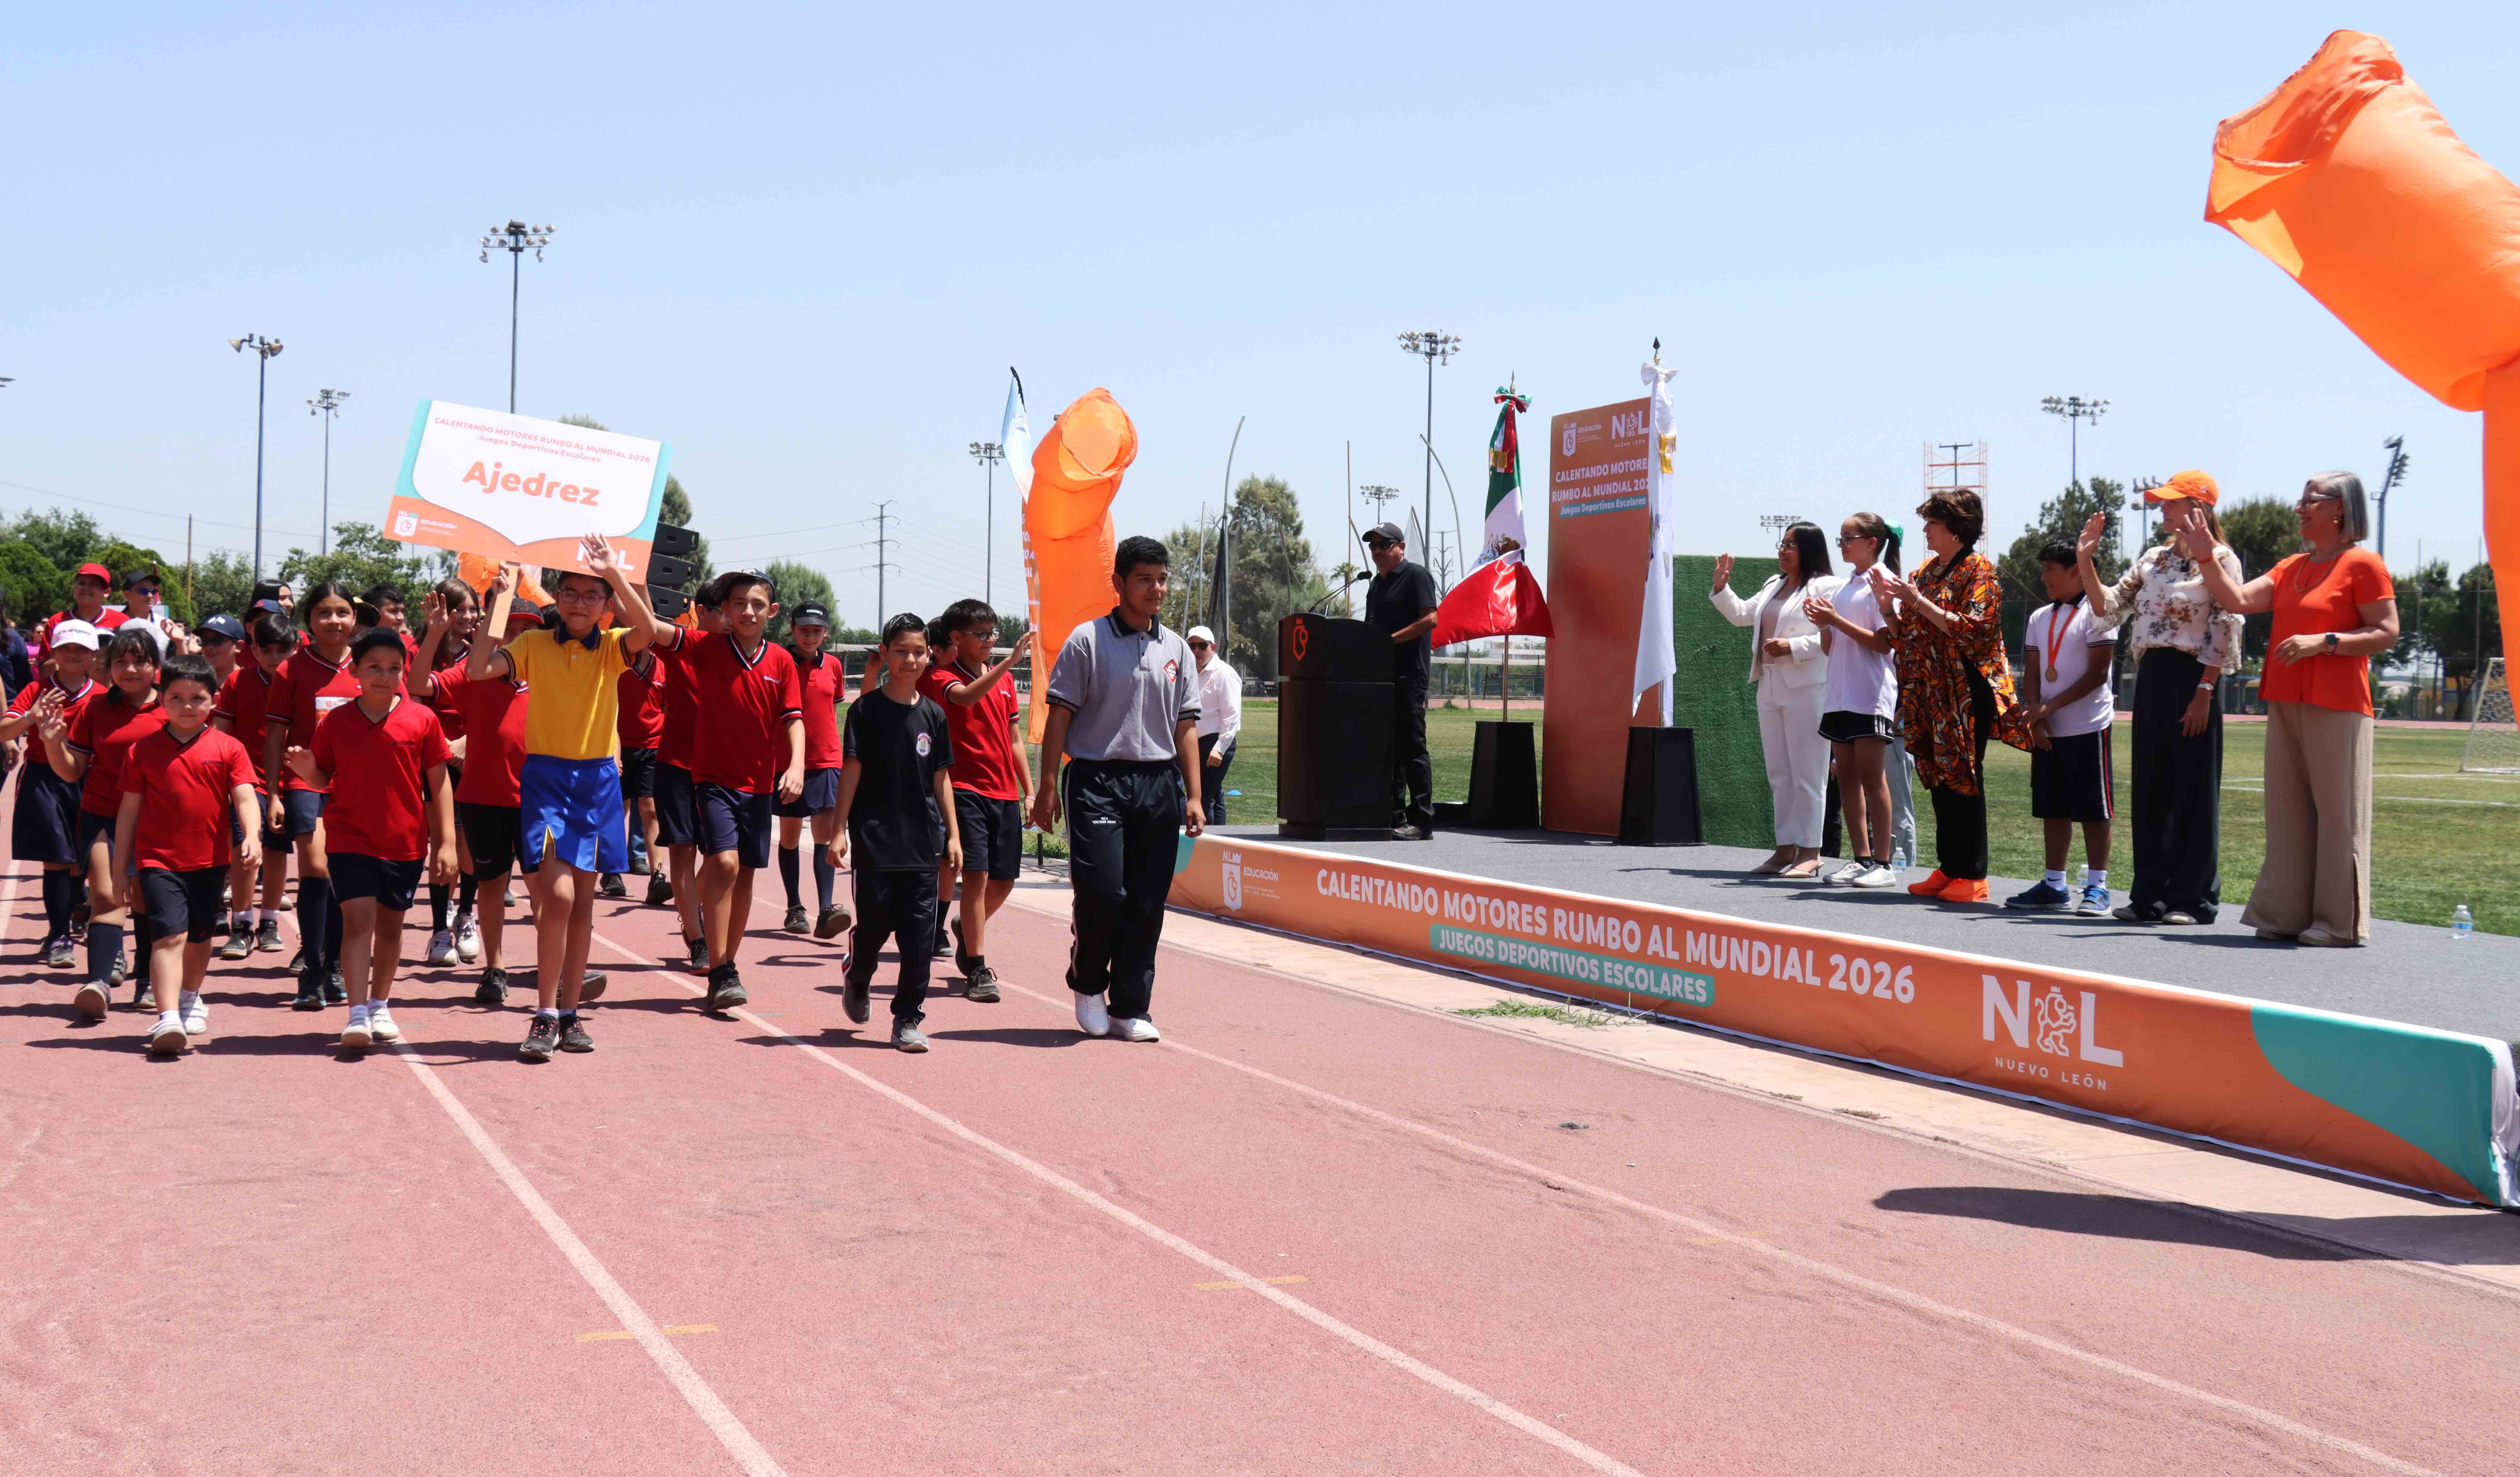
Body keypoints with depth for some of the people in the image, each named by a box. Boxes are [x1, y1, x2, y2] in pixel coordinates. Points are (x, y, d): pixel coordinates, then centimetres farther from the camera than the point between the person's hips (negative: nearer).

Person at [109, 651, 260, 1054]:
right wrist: (119, 867, 7)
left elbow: (245, 797, -8)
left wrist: (251, 836, -28)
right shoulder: (144, 750, 1)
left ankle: (191, 1000, 43)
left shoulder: (228, 748, 0)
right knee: (171, 934, -16)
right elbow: (129, 809, 6)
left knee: (200, 936, 19)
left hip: (210, 860, 2)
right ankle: (167, 1019, -25)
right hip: (158, 859, -2)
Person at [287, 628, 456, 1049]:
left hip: (406, 841, 1)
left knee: (391, 922, 13)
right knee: (358, 917, -12)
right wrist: (307, 771, -16)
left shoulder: (422, 719, -3)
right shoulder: (335, 721, -1)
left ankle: (380, 1007, 29)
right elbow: (324, 778, 8)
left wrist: (446, 842, -2)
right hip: (350, 837, -1)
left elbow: (438, 783, 0)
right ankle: (357, 1014, -15)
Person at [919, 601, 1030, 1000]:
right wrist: (1008, 662, -37)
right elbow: (966, 697, -28)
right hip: (966, 788, -6)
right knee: (976, 874, -13)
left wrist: (1029, 791, 16)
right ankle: (977, 970, -7)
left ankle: (968, 929, 38)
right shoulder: (942, 677, -4)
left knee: (1004, 881, 8)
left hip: (1005, 794, 6)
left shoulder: (1003, 679, 15)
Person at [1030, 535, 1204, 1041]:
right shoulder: (1087, 640, 0)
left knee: (1147, 904, 3)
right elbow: (1059, 716, -2)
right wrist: (1047, 787, -7)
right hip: (1097, 778, -4)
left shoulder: (1177, 649, 12)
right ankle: (1087, 983, 14)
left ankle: (1130, 1009, 12)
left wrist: (1193, 795, 7)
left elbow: (1185, 728, 13)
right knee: (1101, 890, -12)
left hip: (1159, 784, 4)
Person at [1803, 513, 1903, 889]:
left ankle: (1884, 862, -6)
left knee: (1872, 778, -8)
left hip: (1870, 694, -8)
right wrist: (1823, 625, -1)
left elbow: (1884, 643, -13)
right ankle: (1861, 858, 8)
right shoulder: (1840, 588, 17)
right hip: (1838, 693, 8)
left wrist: (1837, 620, -16)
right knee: (1847, 777, 5)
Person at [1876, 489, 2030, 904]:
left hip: (1966, 691, -8)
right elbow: (1904, 635, 19)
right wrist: (1888, 604, 2)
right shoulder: (1927, 570, 17)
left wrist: (1918, 601, -19)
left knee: (1963, 780, -7)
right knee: (1940, 780, 9)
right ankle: (1949, 870, 15)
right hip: (1931, 693, 8)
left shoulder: (1979, 570, -6)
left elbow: (1972, 628, -19)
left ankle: (1972, 876, -3)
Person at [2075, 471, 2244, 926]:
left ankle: (2193, 899, 3)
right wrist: (2085, 560, 4)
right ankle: (2150, 895, 14)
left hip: (2192, 681, -7)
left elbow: (2225, 632, -10)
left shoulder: (2221, 561, -5)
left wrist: (2204, 692, -16)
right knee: (2150, 790, 8)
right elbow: (2108, 607, 15)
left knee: (2194, 791, -2)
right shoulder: (2153, 560, 15)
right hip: (2151, 679, 7)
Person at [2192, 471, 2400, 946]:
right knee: (2288, 813, 8)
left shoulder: (2363, 564, -3)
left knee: (2337, 812, -5)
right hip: (2285, 705, 7)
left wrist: (2323, 642, -18)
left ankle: (2340, 922, -1)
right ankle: (2289, 914, 13)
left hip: (2335, 709, -7)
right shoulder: (2291, 569, 18)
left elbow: (2387, 633, -9)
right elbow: (2237, 600, 8)